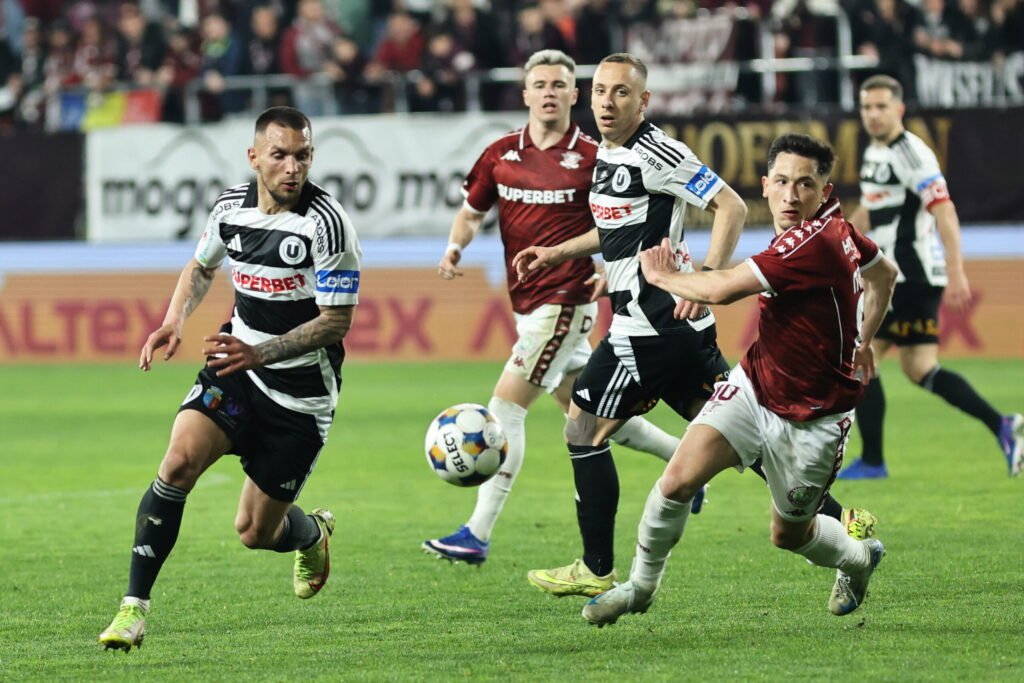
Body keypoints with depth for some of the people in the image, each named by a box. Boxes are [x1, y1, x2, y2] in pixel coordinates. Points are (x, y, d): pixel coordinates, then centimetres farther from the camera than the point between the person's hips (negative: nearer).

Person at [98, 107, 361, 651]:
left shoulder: (327, 223, -19)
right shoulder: (230, 208, -3)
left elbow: (337, 320, -17)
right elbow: (201, 267, 18)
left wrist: (260, 353, -27)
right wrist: (174, 321, -1)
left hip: (302, 392, -4)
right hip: (237, 367, 4)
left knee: (255, 533, 3)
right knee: (179, 461, -23)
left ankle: (312, 534, 41)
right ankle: (134, 607, -19)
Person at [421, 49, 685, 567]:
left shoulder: (591, 157, -8)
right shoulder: (500, 154, 6)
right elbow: (471, 212, 15)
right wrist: (455, 248, -4)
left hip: (565, 300, -7)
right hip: (526, 303, 7)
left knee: (505, 408, -12)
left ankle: (478, 534, -10)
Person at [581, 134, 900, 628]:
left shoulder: (813, 245, -30)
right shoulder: (836, 228, -2)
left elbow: (721, 289, -31)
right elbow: (885, 272, 17)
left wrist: (663, 276, -12)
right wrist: (863, 339, 28)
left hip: (812, 419, -7)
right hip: (754, 386, 7)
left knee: (789, 534, 12)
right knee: (679, 479, -10)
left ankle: (857, 557, 45)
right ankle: (641, 585, 10)